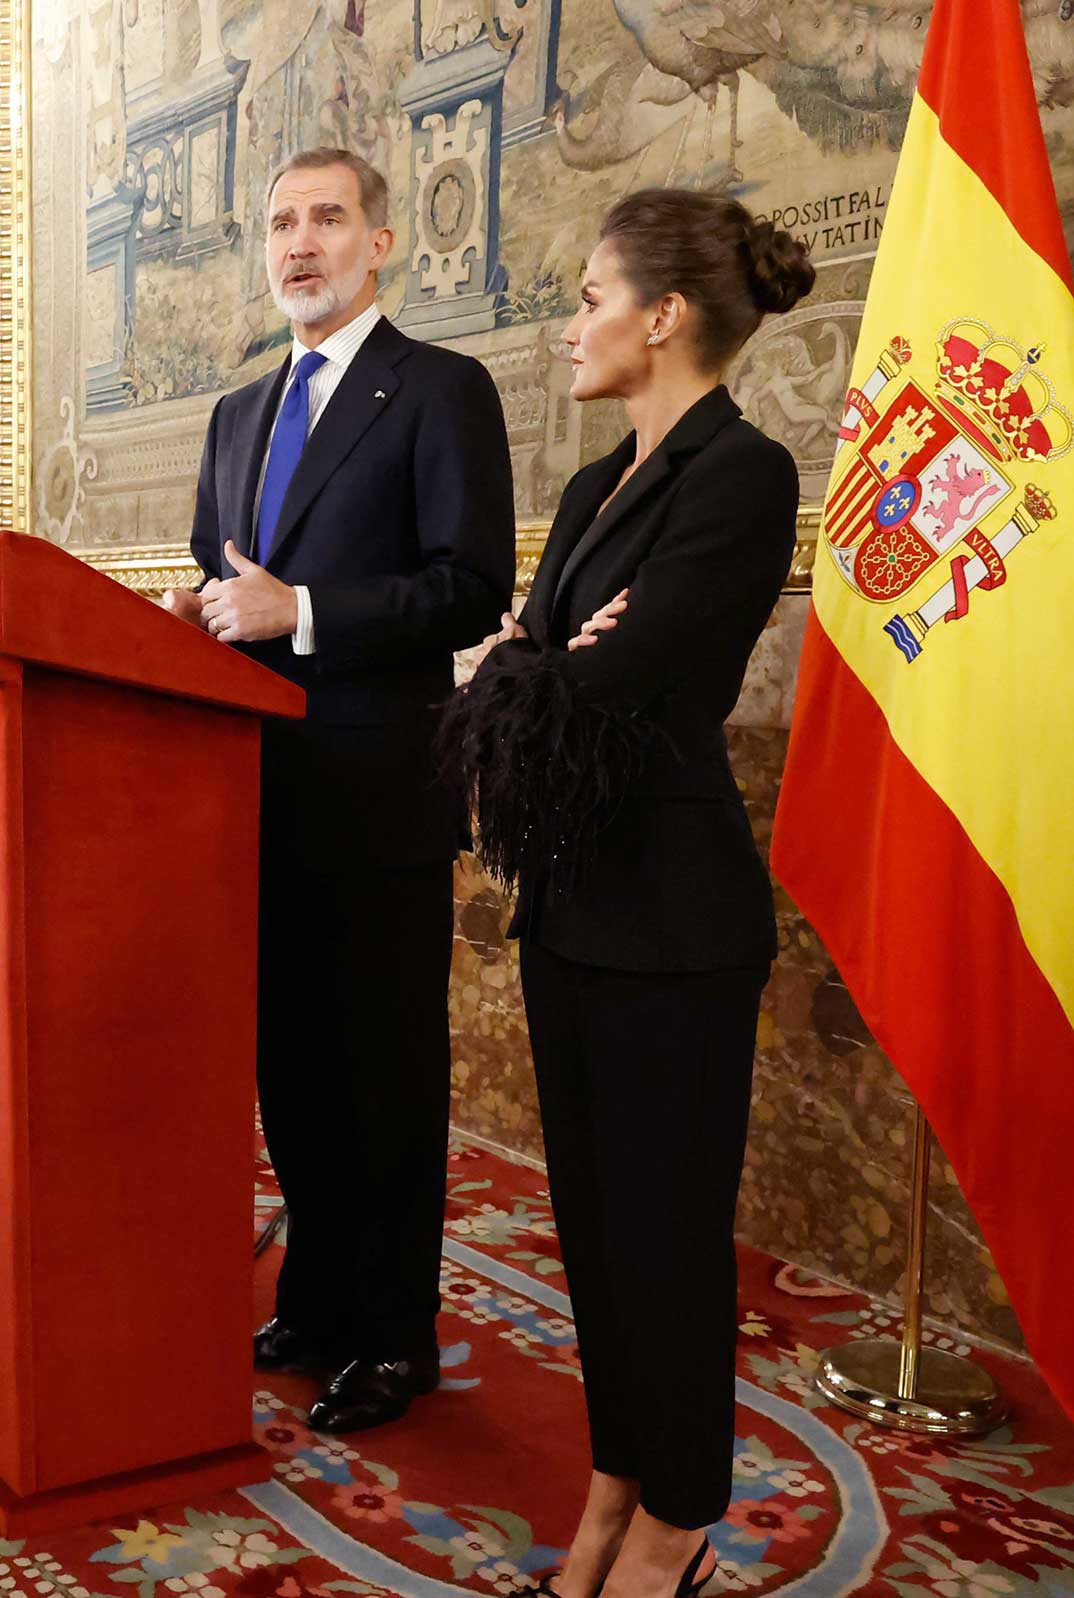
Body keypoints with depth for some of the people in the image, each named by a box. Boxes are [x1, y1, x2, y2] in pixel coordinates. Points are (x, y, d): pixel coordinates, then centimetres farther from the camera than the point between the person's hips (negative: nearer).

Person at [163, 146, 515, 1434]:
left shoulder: (442, 390, -3)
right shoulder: (239, 413, 19)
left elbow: (474, 588, -13)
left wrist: (299, 611, -18)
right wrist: (205, 614, 1)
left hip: (379, 792, -7)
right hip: (268, 793, 7)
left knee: (386, 1074, 3)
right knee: (292, 1063, 14)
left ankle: (394, 1335, 18)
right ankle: (316, 1301, 30)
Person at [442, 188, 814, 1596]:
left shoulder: (742, 475, -13)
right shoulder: (597, 488, 14)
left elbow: (607, 685, -20)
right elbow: (519, 661, 10)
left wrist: (526, 670, -2)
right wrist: (550, 666, -10)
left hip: (669, 909, -8)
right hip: (570, 892, 9)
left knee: (666, 1219, 5)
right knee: (591, 1204, 16)